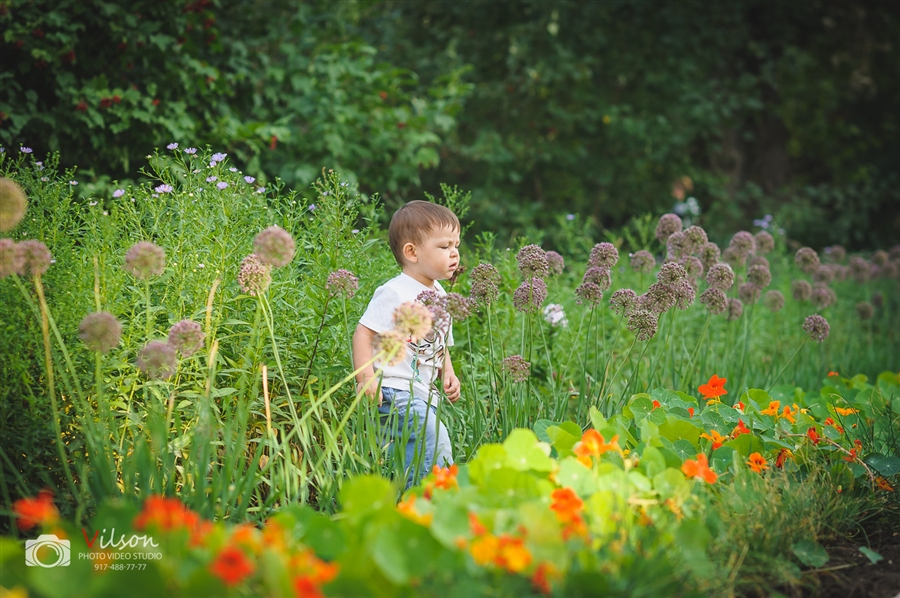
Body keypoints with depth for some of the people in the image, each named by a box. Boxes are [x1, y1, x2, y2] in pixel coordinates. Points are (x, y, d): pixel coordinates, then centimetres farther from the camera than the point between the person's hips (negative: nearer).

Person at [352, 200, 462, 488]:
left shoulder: (439, 295, 16)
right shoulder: (395, 293, -12)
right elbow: (363, 333, -15)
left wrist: (448, 374, 10)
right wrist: (366, 378, -24)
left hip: (423, 394, 9)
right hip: (394, 391, -9)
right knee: (436, 443, -20)